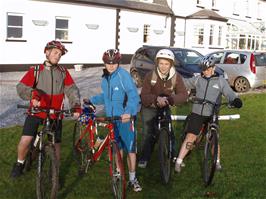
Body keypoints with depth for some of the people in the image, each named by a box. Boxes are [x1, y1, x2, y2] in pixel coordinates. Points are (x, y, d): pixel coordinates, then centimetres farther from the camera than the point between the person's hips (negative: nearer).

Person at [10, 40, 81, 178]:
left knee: (56, 146, 5)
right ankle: (20, 163, 19)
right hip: (36, 112, -1)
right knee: (25, 141, -13)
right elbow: (21, 87, -12)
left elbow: (72, 90, -4)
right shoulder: (35, 71, -2)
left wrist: (76, 105, -21)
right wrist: (32, 94, -33)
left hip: (55, 115, 2)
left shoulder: (63, 72, 4)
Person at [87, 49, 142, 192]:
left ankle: (132, 179, 13)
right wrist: (91, 100, 16)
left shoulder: (123, 75, -15)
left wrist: (129, 112, -38)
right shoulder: (105, 78, 9)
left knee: (130, 149, 0)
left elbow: (134, 95, -24)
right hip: (111, 118, 6)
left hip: (125, 118, -6)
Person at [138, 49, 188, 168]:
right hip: (149, 108, -1)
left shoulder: (176, 77, -16)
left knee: (169, 131, -1)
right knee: (148, 133, -4)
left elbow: (183, 95, -23)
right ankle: (144, 158, 12)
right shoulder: (150, 76, -21)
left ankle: (174, 155, 18)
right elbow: (144, 96, -25)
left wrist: (169, 99, -42)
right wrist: (156, 98, -45)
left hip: (164, 108, 2)